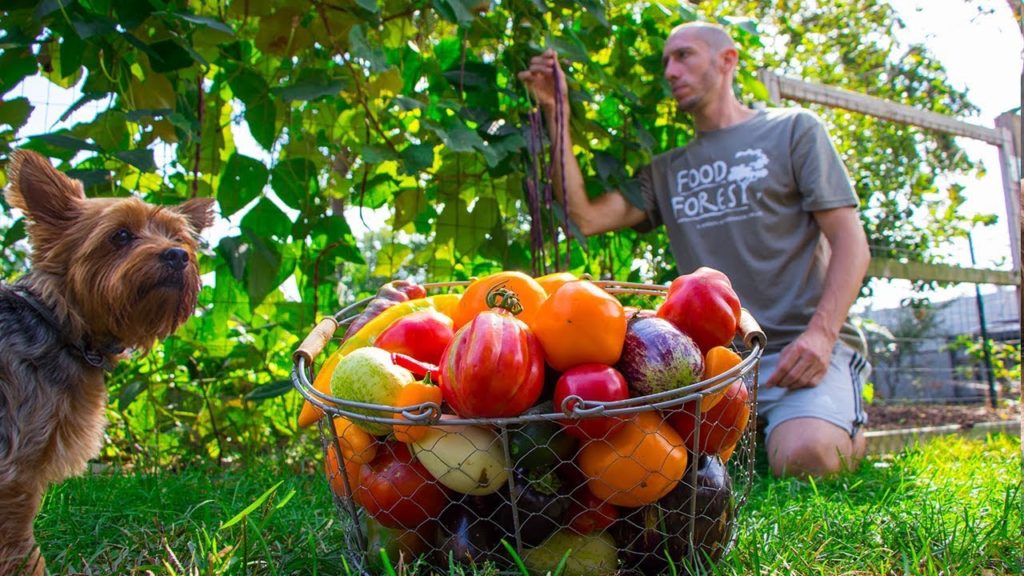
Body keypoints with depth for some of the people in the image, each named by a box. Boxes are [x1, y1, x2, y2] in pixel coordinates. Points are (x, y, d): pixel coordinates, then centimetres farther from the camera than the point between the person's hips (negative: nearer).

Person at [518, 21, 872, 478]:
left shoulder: (793, 129, 7)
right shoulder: (666, 171, 17)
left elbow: (851, 242, -1)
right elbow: (586, 217, 2)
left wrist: (820, 334, -17)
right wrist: (555, 114, 2)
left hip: (802, 346, -3)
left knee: (803, 456, -30)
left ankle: (848, 426, 6)